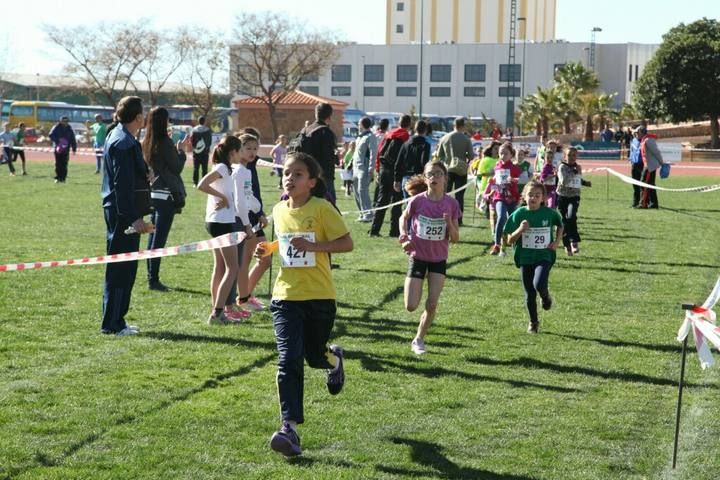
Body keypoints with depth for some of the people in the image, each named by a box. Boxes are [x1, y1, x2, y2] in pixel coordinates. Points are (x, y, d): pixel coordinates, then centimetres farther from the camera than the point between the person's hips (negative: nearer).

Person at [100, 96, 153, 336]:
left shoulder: (116, 136, 15)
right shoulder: (124, 143, -17)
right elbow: (123, 185, -22)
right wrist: (134, 217, -23)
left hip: (119, 212, 10)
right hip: (123, 213, -10)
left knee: (126, 268, 15)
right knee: (120, 268, -5)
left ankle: (116, 320, 21)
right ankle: (112, 324, 0)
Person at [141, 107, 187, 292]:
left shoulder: (146, 143, 7)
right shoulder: (165, 143, -14)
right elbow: (177, 168, -9)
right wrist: (180, 152, 6)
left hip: (152, 193, 7)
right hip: (166, 194, -7)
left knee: (153, 235, 13)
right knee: (160, 237, -5)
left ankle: (151, 277, 18)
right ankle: (154, 280, -4)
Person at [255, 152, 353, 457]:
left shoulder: (322, 208, -10)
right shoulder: (279, 210, 7)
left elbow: (347, 243, -11)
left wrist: (312, 245, -22)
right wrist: (267, 250, 4)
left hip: (319, 297, -3)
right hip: (286, 296, 3)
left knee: (315, 356, 12)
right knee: (289, 361, -9)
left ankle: (334, 359, 51)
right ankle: (289, 427, -10)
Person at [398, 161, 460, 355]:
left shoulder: (451, 204, -8)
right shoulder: (417, 201, -12)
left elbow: (455, 239, -5)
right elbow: (404, 218, 10)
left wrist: (449, 222, -23)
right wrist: (403, 234, -8)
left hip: (439, 260, 1)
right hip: (418, 257, -1)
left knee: (432, 304, -3)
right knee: (411, 307, -5)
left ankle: (419, 339, 18)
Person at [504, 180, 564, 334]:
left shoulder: (549, 213, -5)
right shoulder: (519, 214, -6)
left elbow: (560, 225, 17)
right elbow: (510, 240, -3)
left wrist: (557, 241, 3)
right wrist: (520, 230, -21)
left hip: (544, 256, -1)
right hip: (525, 258, 1)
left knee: (539, 284, -25)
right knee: (529, 294, 9)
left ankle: (546, 296, 11)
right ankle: (533, 322, 29)